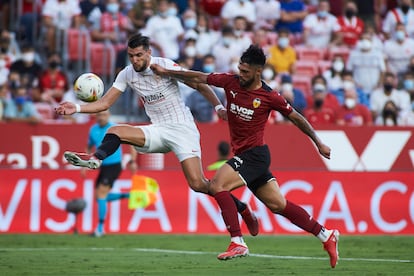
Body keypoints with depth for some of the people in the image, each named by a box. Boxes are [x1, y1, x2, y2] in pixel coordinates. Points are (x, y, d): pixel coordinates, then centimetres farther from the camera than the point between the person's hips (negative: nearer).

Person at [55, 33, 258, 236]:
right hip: (158, 131, 5)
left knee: (197, 184, -16)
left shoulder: (166, 66, -12)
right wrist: (76, 108, -9)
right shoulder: (127, 74, 2)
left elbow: (199, 85, -4)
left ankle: (242, 208, -1)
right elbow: (105, 102, 4)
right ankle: (95, 158, -41)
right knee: (114, 132, -16)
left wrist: (218, 107, -12)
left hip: (182, 128, -5)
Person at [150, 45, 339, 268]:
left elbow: (296, 118, 0)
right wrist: (166, 72, 6)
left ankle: (237, 243, -22)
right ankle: (326, 236, 19)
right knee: (278, 205, 9)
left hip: (255, 154, -6)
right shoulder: (231, 82, 1)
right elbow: (199, 78, 8)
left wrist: (319, 144, 5)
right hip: (243, 155, 6)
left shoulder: (269, 97, -11)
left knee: (217, 185, -22)